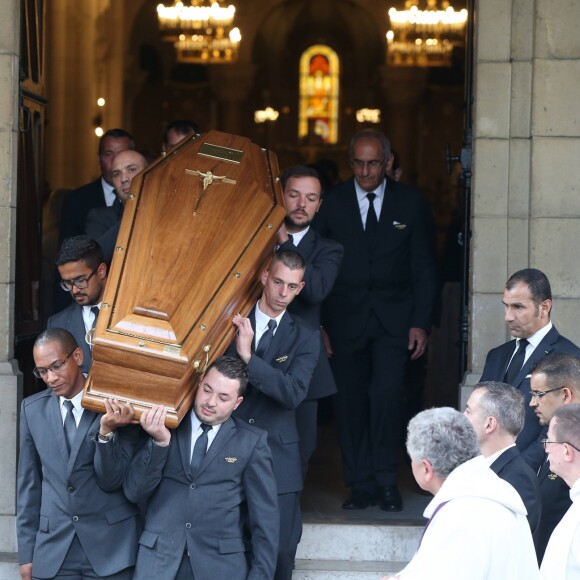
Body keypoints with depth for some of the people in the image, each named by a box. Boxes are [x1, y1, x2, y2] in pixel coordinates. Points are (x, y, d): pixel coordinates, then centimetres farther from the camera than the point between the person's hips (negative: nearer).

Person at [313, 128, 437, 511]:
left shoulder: (410, 203, 5)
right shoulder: (332, 203, 3)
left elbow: (424, 268, 6)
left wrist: (421, 322, -1)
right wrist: (319, 323, -4)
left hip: (394, 318, -1)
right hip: (346, 318, 1)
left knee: (387, 393, -15)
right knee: (351, 400, 0)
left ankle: (387, 481, -4)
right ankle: (361, 485, 9)